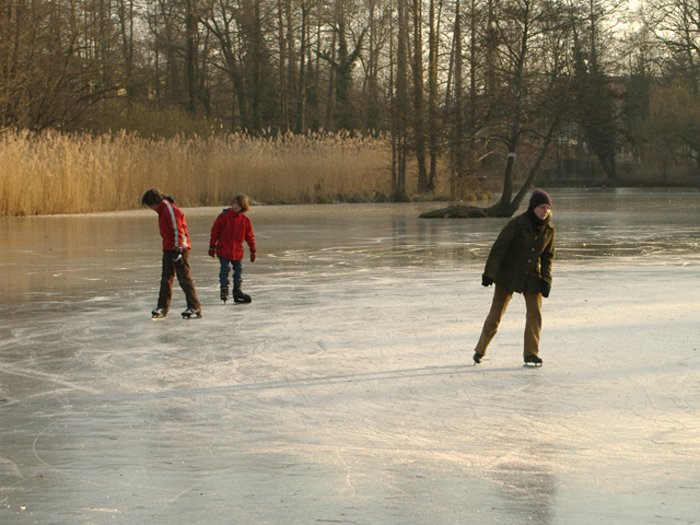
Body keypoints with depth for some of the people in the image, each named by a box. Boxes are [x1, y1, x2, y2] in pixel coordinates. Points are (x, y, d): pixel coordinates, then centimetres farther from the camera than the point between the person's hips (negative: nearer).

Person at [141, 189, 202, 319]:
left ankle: (194, 307, -3)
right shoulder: (162, 210, 14)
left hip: (179, 249, -10)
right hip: (168, 249, 10)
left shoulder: (170, 210, -17)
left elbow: (177, 230, -22)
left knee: (184, 278, -7)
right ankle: (162, 307, 17)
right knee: (166, 278, 11)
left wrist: (177, 250, -23)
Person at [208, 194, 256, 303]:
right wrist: (212, 246, -5)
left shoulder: (245, 220, 2)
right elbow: (215, 231, -5)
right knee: (225, 269, -6)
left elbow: (250, 236, 10)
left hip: (237, 250, 4)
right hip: (224, 249, -4)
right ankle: (224, 290, 1)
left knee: (239, 269, 8)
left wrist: (252, 250, 10)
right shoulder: (224, 216, -8)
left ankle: (237, 291, 17)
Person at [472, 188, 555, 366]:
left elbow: (548, 256, 6)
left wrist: (546, 280, -3)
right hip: (508, 274, -3)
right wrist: (489, 272, -21)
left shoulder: (549, 228, -3)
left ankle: (531, 353, 4)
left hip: (532, 277, 4)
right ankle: (480, 351, 20)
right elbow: (498, 247, -17)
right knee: (495, 314, 4)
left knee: (535, 313, -7)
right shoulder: (517, 224, -18)